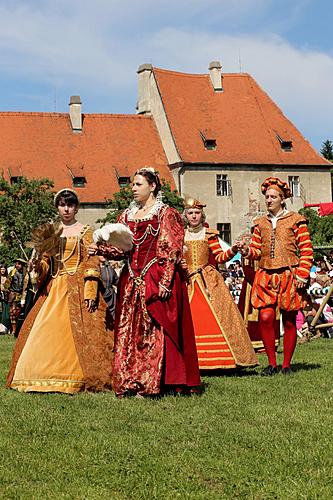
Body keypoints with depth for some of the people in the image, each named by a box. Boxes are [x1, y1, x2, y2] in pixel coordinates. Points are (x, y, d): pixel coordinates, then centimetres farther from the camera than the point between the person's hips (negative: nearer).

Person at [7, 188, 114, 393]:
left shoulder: (85, 231, 2)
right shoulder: (50, 233, 16)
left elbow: (92, 263, -6)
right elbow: (45, 266, 17)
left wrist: (90, 292, -16)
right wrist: (39, 262, -7)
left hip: (78, 288, -5)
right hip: (54, 289, 5)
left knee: (79, 333, -11)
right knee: (46, 333, 0)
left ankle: (82, 378, -7)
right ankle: (51, 378, 5)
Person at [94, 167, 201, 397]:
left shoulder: (166, 214, 0)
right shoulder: (127, 215, 17)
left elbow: (171, 251, -7)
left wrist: (164, 282, -16)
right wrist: (102, 249, -5)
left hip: (156, 280, -6)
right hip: (131, 281, 6)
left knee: (153, 331, -6)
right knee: (129, 331, 3)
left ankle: (151, 383, -3)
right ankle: (130, 382, 6)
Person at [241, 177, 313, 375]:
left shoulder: (295, 221, 3)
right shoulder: (261, 223, 14)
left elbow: (307, 251, 0)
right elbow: (257, 250, 15)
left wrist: (302, 275, -8)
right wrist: (247, 251, -7)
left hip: (289, 276, -2)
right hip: (266, 277, 3)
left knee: (289, 321, 2)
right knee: (265, 318, -10)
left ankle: (287, 364, 13)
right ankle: (272, 363, 2)